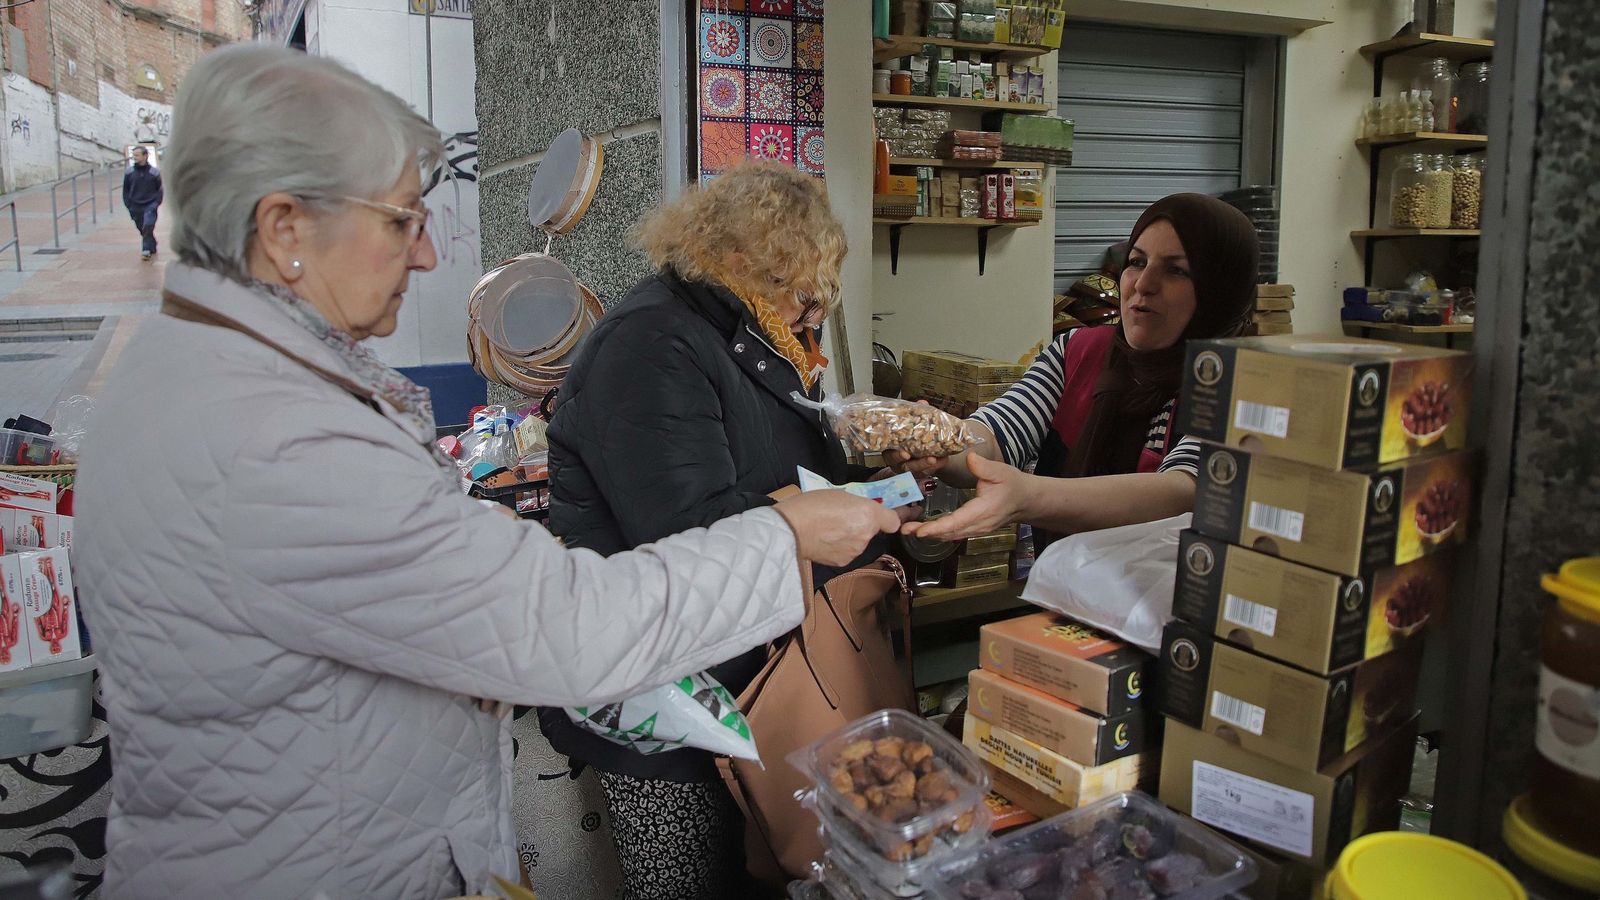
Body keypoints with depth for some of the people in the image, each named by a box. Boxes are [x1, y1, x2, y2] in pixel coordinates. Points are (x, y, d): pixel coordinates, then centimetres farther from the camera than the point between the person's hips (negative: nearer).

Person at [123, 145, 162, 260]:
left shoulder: (154, 172, -3)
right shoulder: (129, 172, 1)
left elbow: (160, 190, 5)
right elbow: (125, 190, 9)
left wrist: (156, 204, -5)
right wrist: (129, 205, 1)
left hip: (150, 205, -3)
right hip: (136, 207, 3)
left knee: (148, 226, -22)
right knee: (142, 230, 9)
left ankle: (146, 250, -16)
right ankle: (152, 248, 27)